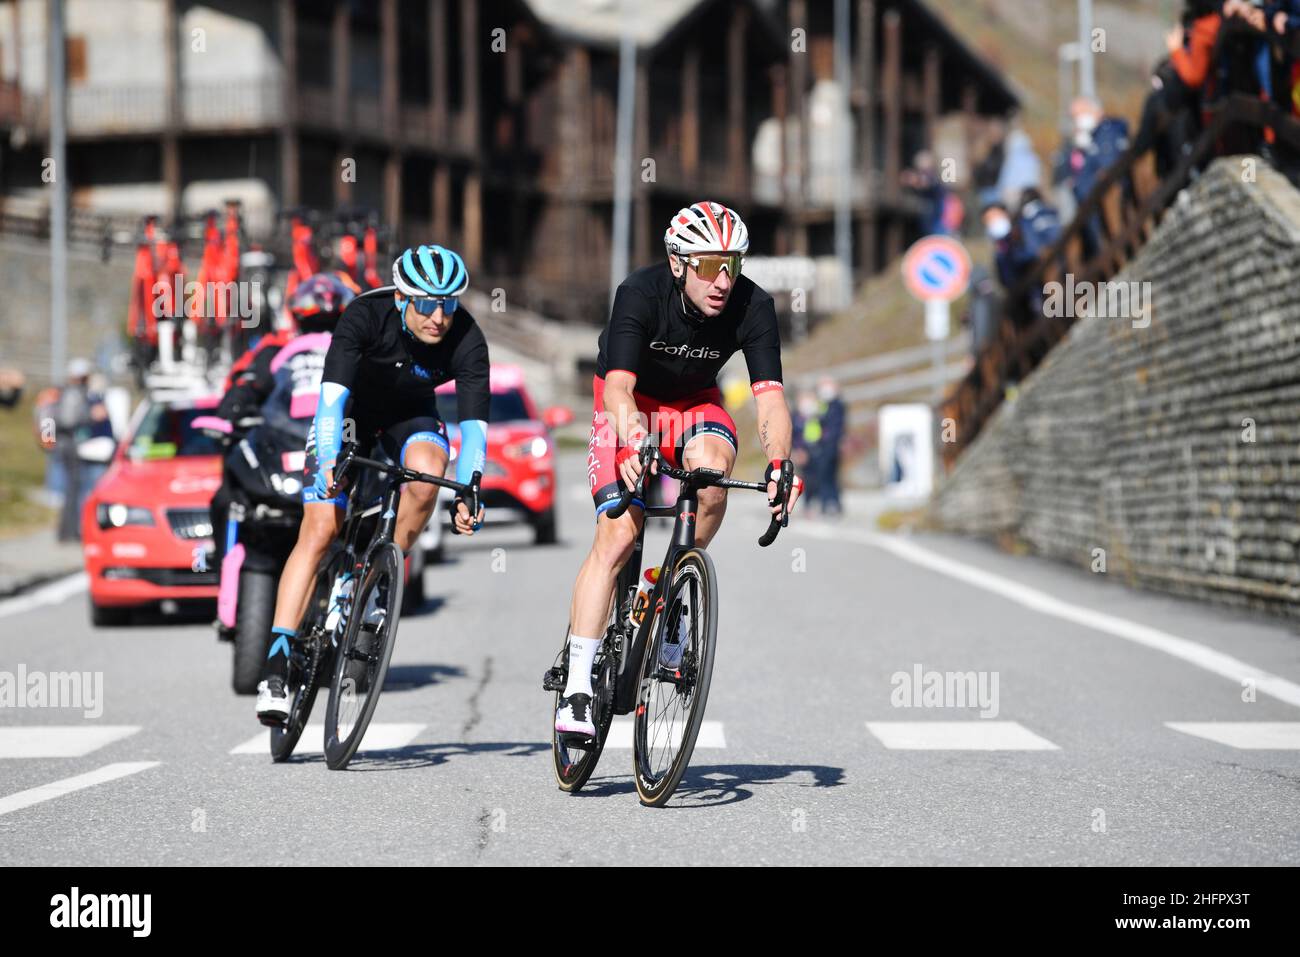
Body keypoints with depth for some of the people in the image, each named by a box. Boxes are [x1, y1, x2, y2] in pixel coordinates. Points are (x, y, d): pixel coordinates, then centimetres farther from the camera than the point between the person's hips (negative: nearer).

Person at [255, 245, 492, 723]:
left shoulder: (467, 340, -26)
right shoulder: (366, 316, -31)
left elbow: (473, 424, -29)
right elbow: (332, 395, -38)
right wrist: (330, 462, -53)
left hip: (409, 415, 2)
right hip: (351, 410, -2)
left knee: (427, 472, -33)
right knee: (320, 528, -15)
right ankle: (277, 664, -16)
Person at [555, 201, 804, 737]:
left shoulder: (752, 307, -23)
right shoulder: (640, 294, -30)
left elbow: (769, 396, -28)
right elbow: (617, 388, -39)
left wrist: (778, 463, -47)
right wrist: (634, 444, -58)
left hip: (695, 404, 2)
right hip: (631, 405, -2)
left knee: (712, 468, -33)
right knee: (619, 535, -19)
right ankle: (576, 688, -18)